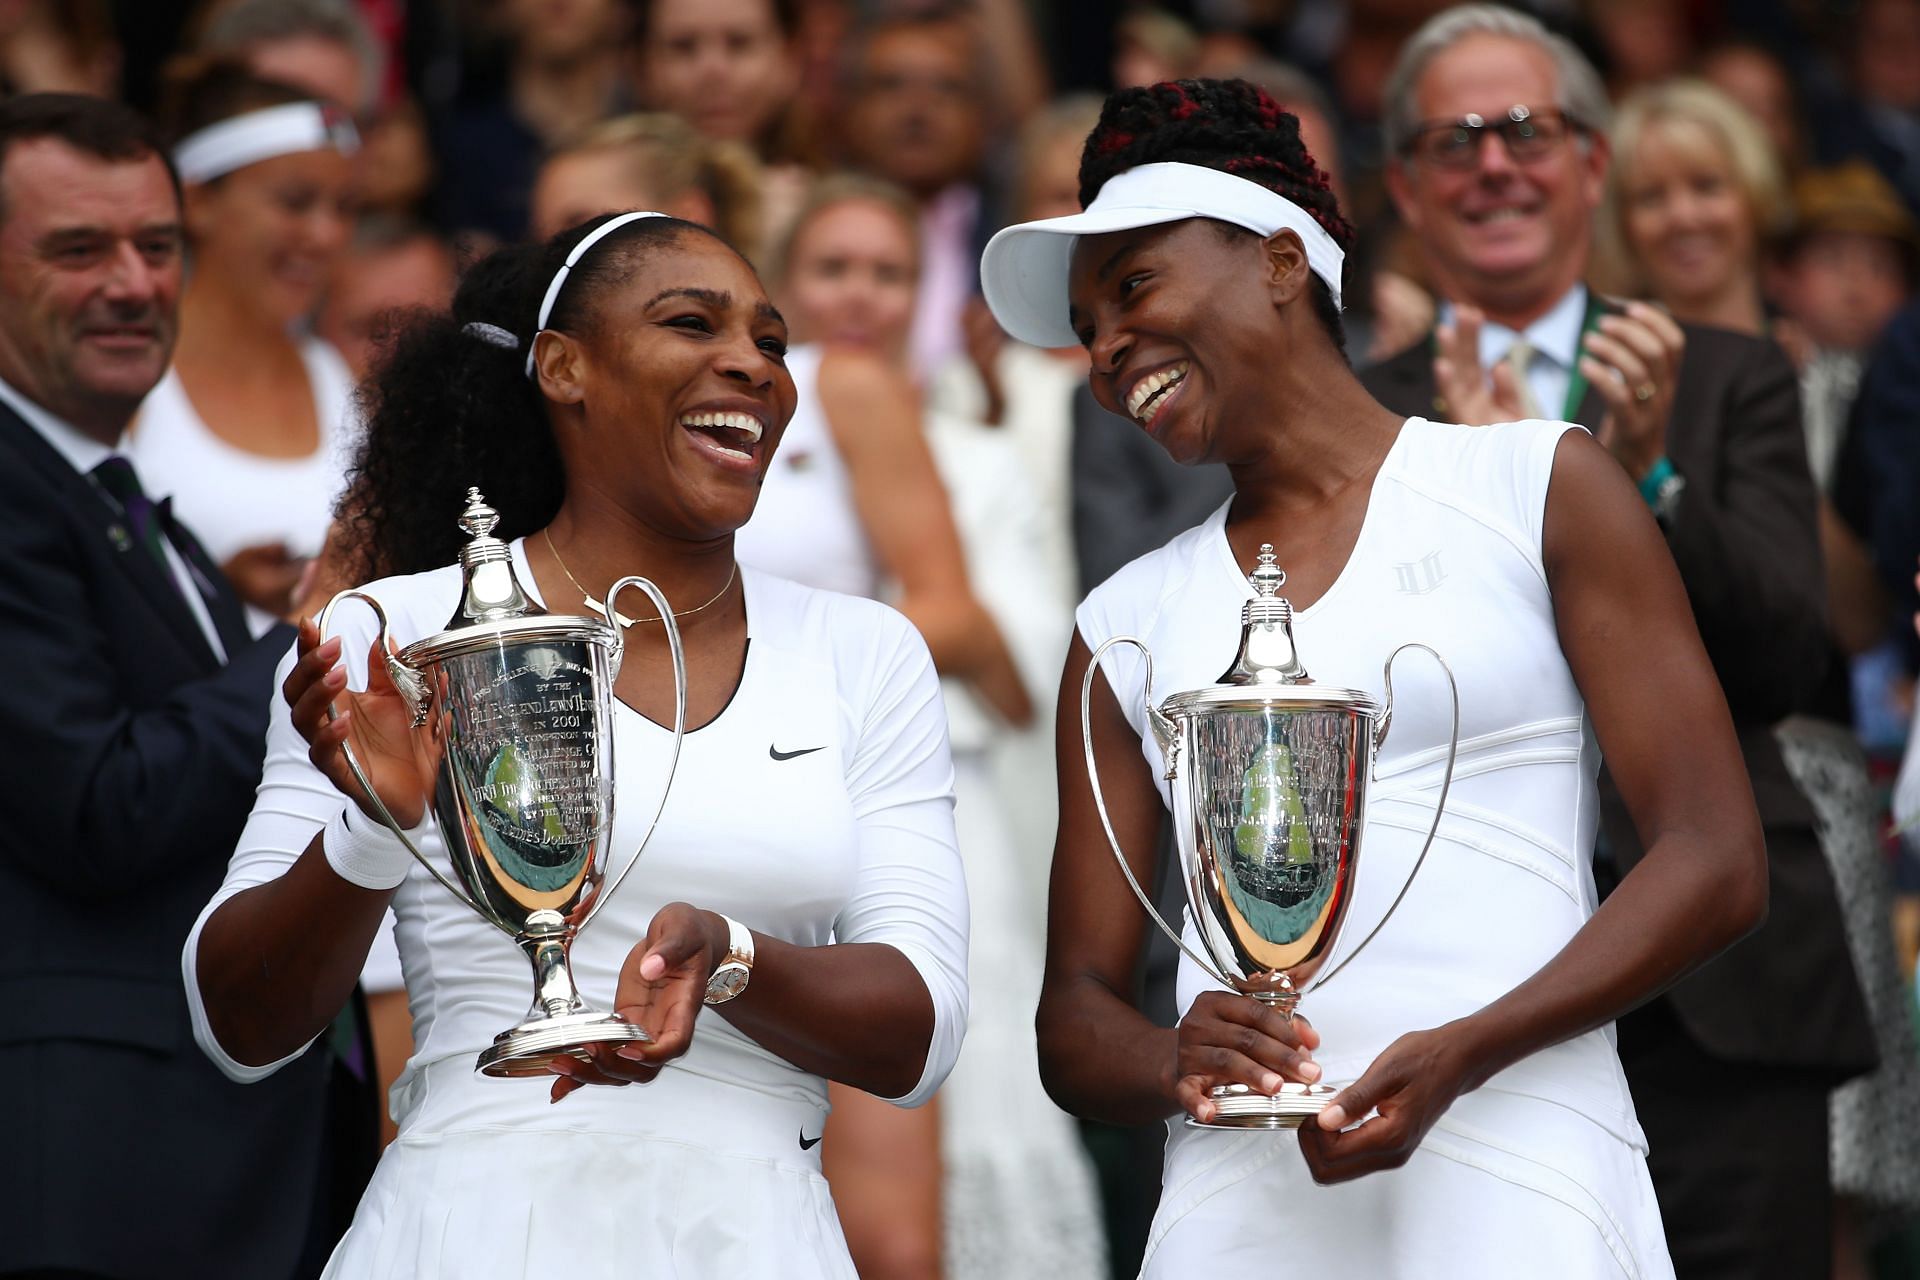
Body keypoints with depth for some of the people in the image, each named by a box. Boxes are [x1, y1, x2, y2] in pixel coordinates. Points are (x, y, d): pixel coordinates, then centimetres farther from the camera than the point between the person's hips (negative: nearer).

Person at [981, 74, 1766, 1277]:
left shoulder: (1537, 487, 8)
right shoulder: (1130, 624, 18)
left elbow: (1718, 861, 1)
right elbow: (1076, 1017, 16)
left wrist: (1460, 1055, -13)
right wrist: (1177, 1063, -8)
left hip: (1513, 1172, -3)